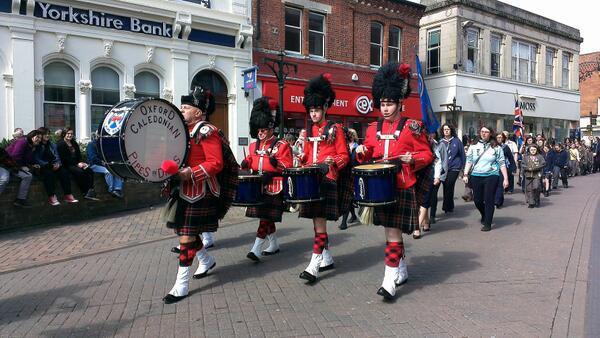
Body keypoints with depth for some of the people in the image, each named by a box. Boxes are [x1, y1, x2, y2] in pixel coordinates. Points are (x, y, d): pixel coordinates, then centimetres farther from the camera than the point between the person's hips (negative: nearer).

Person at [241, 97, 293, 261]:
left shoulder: (281, 145, -6)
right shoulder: (254, 145, 12)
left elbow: (287, 166, -10)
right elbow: (251, 160, 22)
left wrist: (276, 163, -29)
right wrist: (245, 163, 1)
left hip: (273, 187, -7)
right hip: (257, 186, 7)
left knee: (266, 217, -7)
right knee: (265, 217, 14)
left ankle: (256, 249, -7)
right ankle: (274, 245, 29)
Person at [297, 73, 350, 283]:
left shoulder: (335, 129, -3)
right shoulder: (309, 131, 14)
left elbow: (344, 156, -3)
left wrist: (333, 162, -21)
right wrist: (301, 159, 1)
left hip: (327, 181, -6)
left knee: (320, 222, -10)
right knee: (317, 222, 12)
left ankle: (314, 266, -8)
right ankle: (327, 258, 27)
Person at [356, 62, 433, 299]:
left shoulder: (412, 127, -6)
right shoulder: (373, 128, 8)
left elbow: (427, 155, -2)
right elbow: (368, 157, 15)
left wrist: (412, 159, -21)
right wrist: (362, 152, -7)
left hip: (402, 188, -5)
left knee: (393, 233, -8)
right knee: (392, 231, 16)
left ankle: (389, 281, -5)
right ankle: (401, 270, 33)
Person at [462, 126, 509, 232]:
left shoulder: (496, 148, 2)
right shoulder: (473, 146, 8)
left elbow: (502, 164, 3)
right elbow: (469, 161, 8)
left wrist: (505, 178, -1)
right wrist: (465, 174, -1)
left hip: (491, 176, -2)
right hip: (476, 176, 3)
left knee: (489, 200, -3)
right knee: (477, 200, 8)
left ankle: (487, 224, 8)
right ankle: (484, 215, 38)